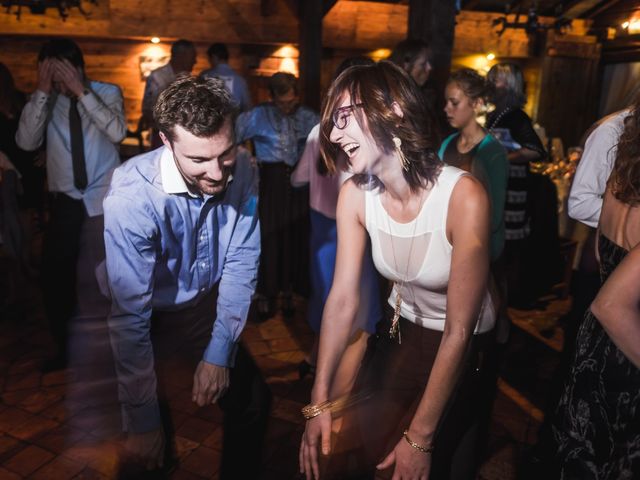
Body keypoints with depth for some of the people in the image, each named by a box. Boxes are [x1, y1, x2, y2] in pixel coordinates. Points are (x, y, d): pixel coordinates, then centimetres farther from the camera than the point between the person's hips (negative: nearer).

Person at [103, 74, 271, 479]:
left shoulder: (242, 171, -18)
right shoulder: (133, 196, -32)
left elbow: (242, 263, -11)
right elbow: (130, 316, -29)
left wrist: (219, 351, -13)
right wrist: (142, 419, -23)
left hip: (207, 307, 4)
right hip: (152, 320, -4)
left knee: (254, 401, 12)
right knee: (152, 446, 4)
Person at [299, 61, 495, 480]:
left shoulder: (463, 196, -28)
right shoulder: (355, 194, -13)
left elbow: (459, 331, -24)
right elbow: (343, 299, -12)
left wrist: (420, 438, -20)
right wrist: (320, 400, -13)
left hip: (464, 348, -3)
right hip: (401, 332, 4)